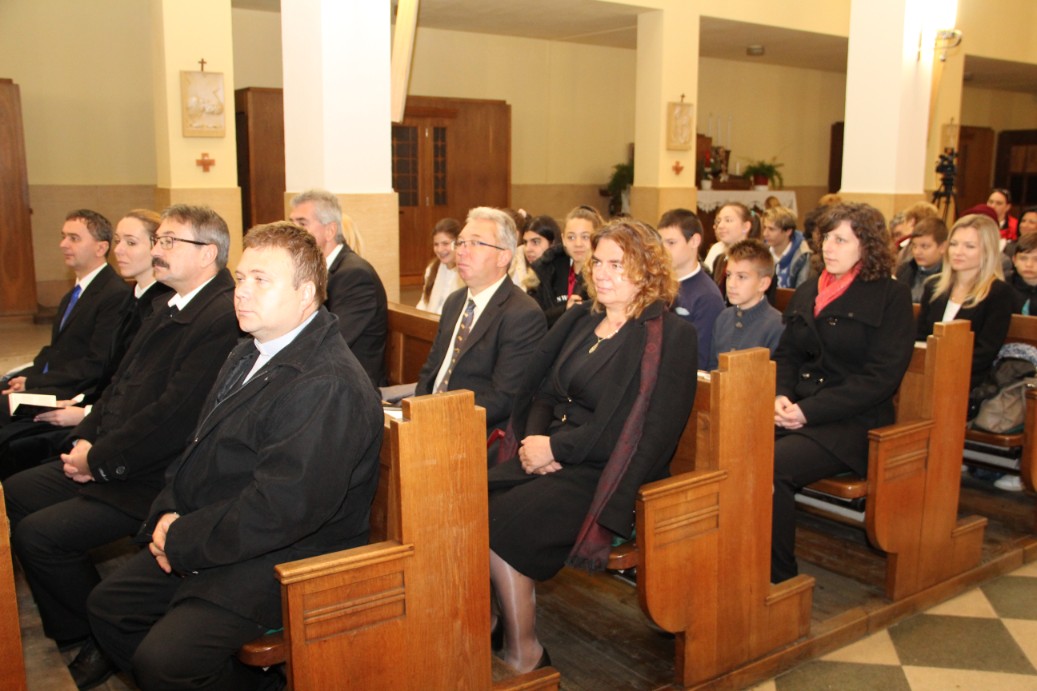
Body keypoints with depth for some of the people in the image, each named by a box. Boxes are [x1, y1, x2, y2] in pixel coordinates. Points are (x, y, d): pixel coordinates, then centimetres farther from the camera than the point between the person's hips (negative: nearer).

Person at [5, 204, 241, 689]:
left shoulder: (224, 318, -22)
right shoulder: (174, 307, 12)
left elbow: (175, 415, -25)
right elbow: (122, 381, 16)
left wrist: (101, 459, -15)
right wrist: (87, 438, 2)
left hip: (156, 478, -10)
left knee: (38, 534, -14)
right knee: (15, 494, 13)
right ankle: (67, 629, 24)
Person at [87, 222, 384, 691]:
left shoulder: (328, 384, -24)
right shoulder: (248, 355, 11)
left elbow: (278, 509, -28)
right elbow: (201, 449, 16)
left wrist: (181, 539, -16)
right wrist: (168, 514, -2)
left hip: (286, 562, -10)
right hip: (211, 540, 10)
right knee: (108, 606, 13)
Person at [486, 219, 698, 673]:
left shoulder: (669, 335, -7)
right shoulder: (581, 319, 15)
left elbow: (643, 430, -15)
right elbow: (544, 389, 16)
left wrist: (556, 447, -15)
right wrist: (533, 438, -6)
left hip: (607, 476, -6)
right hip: (551, 457, 7)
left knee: (503, 521, -25)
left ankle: (523, 654, -7)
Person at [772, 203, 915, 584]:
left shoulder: (891, 296, -1)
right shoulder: (807, 292, 18)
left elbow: (881, 377, -10)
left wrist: (809, 410, -16)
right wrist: (781, 395, -3)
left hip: (852, 423, -5)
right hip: (795, 413, 5)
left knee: (773, 466, -31)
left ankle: (779, 577, -14)